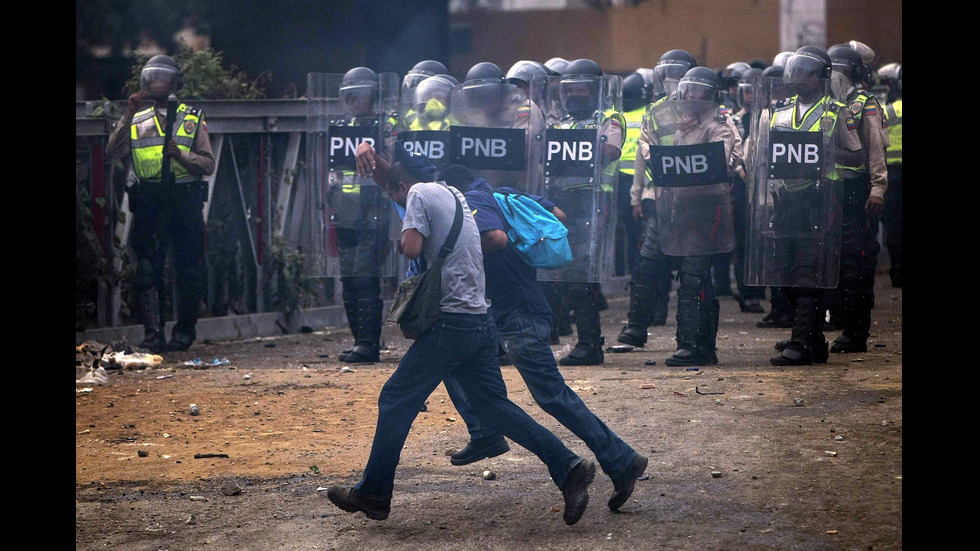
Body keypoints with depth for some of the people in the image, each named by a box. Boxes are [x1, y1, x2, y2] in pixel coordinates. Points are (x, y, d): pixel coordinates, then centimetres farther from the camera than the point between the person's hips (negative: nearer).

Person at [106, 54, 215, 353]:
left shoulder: (193, 119, 10)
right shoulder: (138, 120, 13)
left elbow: (208, 164, 3)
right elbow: (112, 153, -1)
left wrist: (181, 155, -15)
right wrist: (127, 116, -8)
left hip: (185, 203, -1)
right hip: (148, 205, 1)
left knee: (188, 270, 1)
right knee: (146, 269, -8)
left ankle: (184, 331, 12)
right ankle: (152, 333, -8)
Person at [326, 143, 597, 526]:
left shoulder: (420, 194, -5)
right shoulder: (453, 194, 22)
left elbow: (412, 248, -19)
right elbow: (391, 175, 36)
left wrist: (406, 236, 3)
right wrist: (372, 156, 20)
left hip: (450, 322, -8)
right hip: (481, 320, 8)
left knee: (396, 401, 1)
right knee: (494, 406, 10)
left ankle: (373, 494, 5)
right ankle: (568, 469, -1)